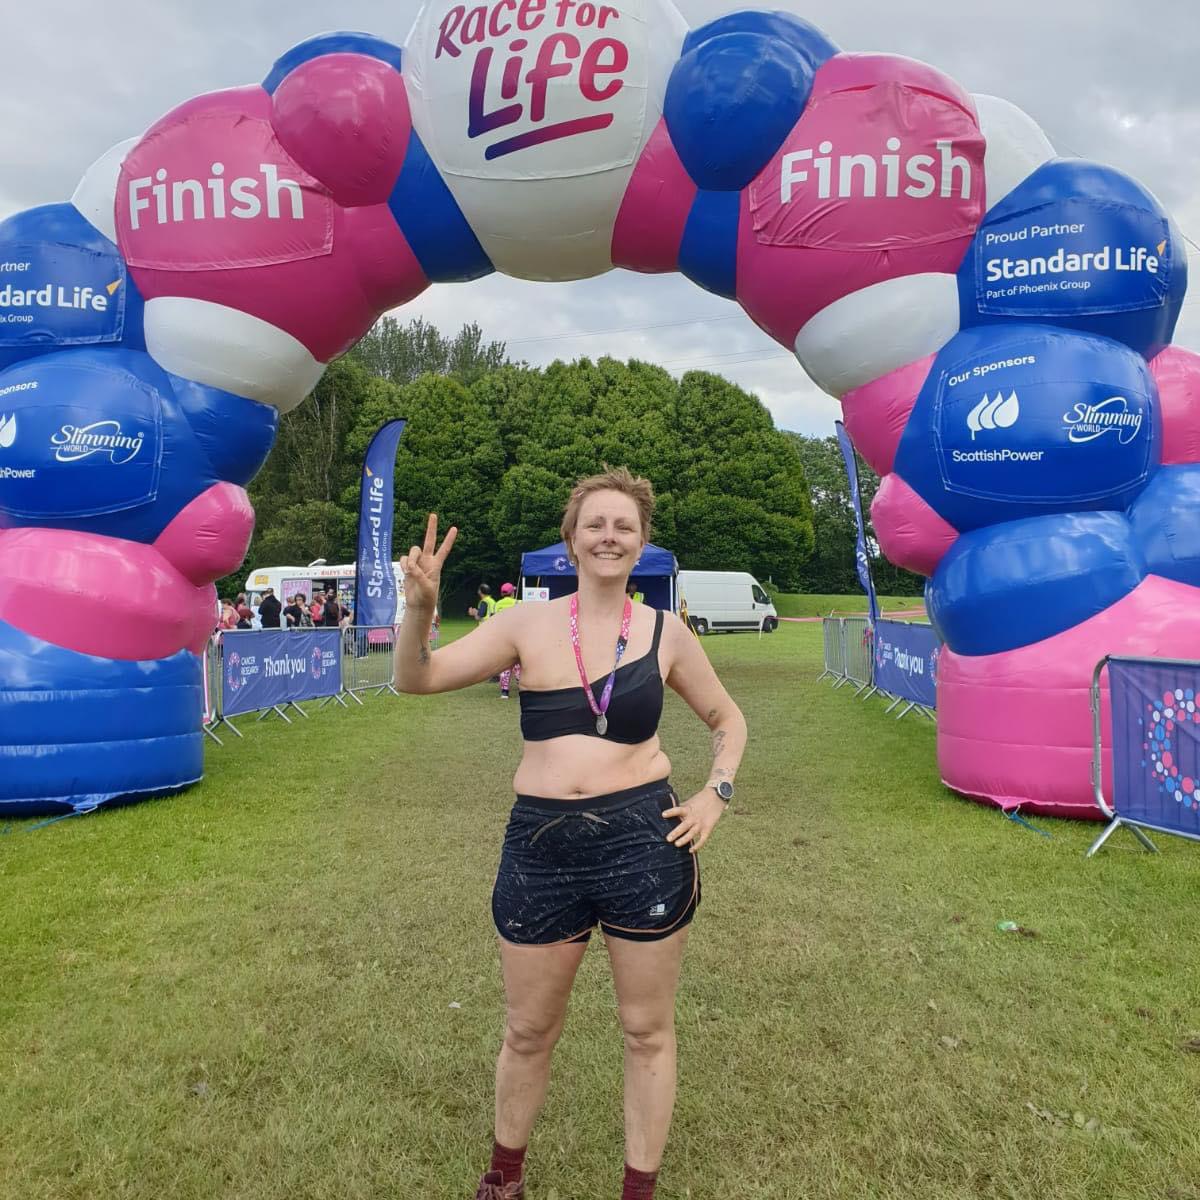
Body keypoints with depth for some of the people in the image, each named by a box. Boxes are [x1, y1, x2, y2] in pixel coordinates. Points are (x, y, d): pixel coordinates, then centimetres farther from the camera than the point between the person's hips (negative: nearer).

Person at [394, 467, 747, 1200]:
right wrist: (419, 611, -23)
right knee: (529, 1032, 17)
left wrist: (717, 792, -1)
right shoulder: (528, 624, -2)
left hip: (643, 839, 0)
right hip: (541, 844, 1)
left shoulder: (665, 633, 0)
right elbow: (416, 680, -5)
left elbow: (728, 718, 14)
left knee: (648, 1030, 14)